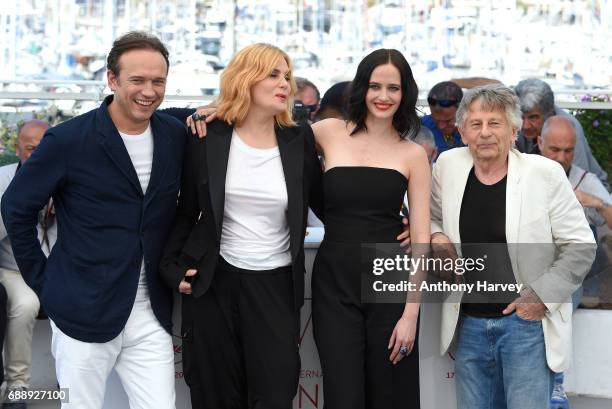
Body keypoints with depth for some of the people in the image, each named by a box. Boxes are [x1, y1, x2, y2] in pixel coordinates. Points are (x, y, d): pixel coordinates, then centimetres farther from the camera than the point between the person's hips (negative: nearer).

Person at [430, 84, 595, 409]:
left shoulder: (545, 174, -9)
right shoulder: (448, 165, 1)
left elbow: (580, 246, -5)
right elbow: (431, 216, 20)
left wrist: (542, 295, -11)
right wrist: (436, 236, -2)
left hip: (527, 321, -4)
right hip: (469, 325, 4)